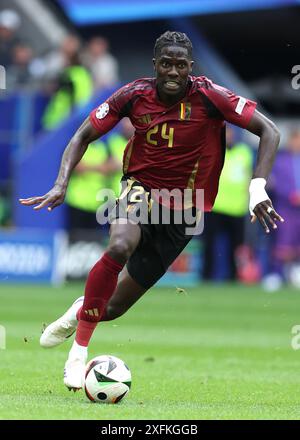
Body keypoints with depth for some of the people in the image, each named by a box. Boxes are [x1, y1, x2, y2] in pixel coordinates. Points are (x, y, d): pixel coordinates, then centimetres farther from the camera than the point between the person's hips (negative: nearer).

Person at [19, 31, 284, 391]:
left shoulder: (209, 96, -16)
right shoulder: (134, 95, -10)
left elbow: (269, 131, -14)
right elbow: (83, 136, -1)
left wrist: (258, 188, -26)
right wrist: (61, 185, -16)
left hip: (182, 212, 0)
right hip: (140, 188, 0)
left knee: (114, 307, 1)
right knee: (120, 246, -36)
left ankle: (83, 311, 41)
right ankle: (79, 348, -21)